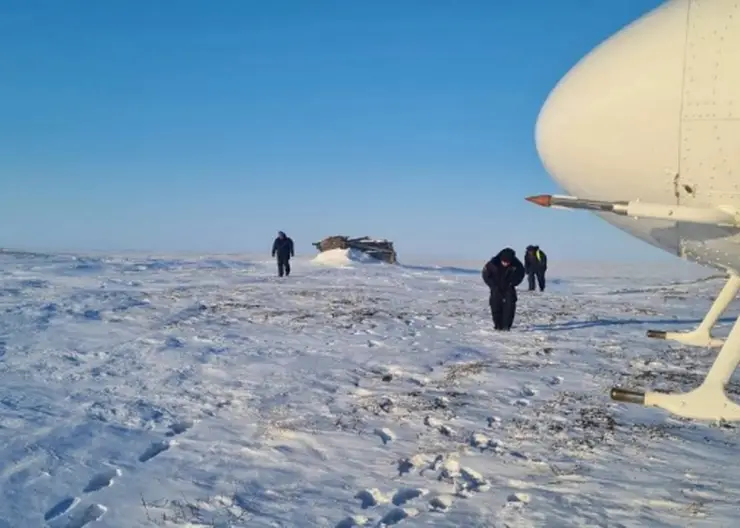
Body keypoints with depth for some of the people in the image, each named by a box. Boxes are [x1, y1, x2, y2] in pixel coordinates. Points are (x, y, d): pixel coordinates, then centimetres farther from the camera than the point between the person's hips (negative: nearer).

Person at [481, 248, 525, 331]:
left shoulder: (516, 264, -21)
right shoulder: (493, 263, -24)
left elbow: (520, 275, -3)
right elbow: (485, 274, -11)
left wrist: (511, 284, -13)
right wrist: (494, 286, -14)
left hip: (509, 288, 0)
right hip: (496, 289, 0)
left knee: (509, 306, -12)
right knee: (495, 305, -4)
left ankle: (506, 326, -8)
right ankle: (498, 325, 7)